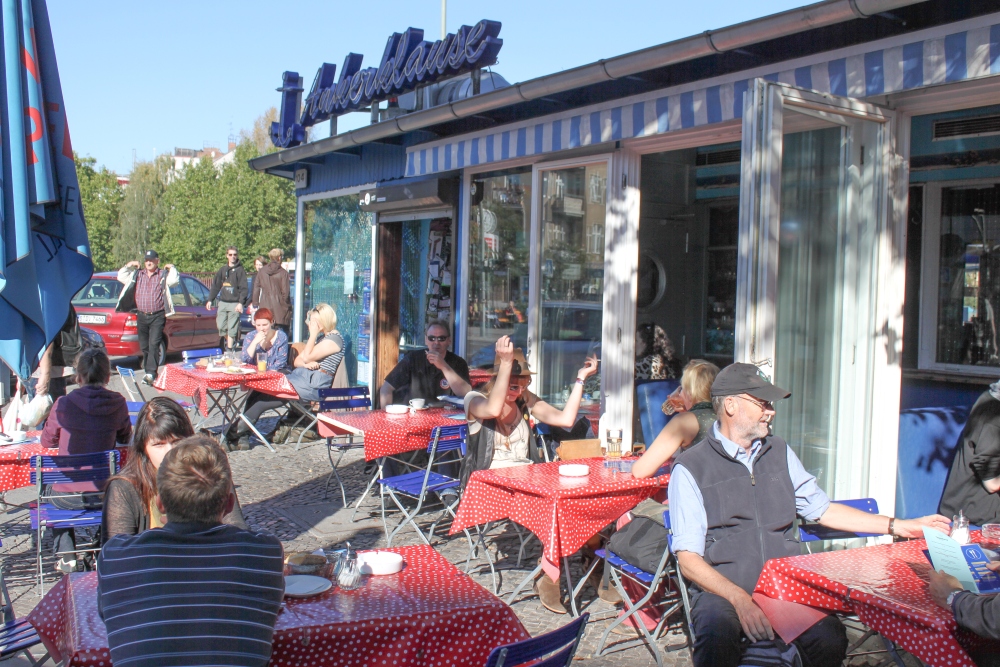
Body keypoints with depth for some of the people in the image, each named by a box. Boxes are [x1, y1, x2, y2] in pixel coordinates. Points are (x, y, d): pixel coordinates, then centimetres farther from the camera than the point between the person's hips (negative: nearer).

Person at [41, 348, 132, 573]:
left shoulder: (63, 404, -12)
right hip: (105, 495, 1)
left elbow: (47, 441, 4)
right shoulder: (118, 403, -8)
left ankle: (66, 556, 27)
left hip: (68, 496, -1)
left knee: (50, 490, 34)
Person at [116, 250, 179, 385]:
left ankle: (151, 373, -20)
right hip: (141, 317, 5)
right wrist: (128, 266, 12)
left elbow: (175, 280, -12)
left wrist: (171, 268, -5)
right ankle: (149, 373, 17)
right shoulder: (137, 275, 17)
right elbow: (121, 277, 18)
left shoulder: (163, 275, 5)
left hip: (157, 317, -5)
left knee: (154, 344, -15)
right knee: (144, 347, 8)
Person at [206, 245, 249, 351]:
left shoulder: (240, 270, 0)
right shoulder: (222, 270, 14)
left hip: (235, 304, -5)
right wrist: (210, 300, 12)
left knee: (232, 328, -5)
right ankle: (228, 340, 25)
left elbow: (244, 288, -6)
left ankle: (229, 348, -1)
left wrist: (241, 303, -16)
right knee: (221, 326, 3)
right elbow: (215, 286, 18)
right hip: (222, 302, 5)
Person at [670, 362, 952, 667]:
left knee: (830, 639, -25)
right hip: (721, 589, -5)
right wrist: (740, 599, -22)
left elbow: (821, 508, 25)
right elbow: (688, 558, -7)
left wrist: (900, 526, 21)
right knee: (718, 638, -37)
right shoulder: (690, 468, -2)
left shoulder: (779, 453, 16)